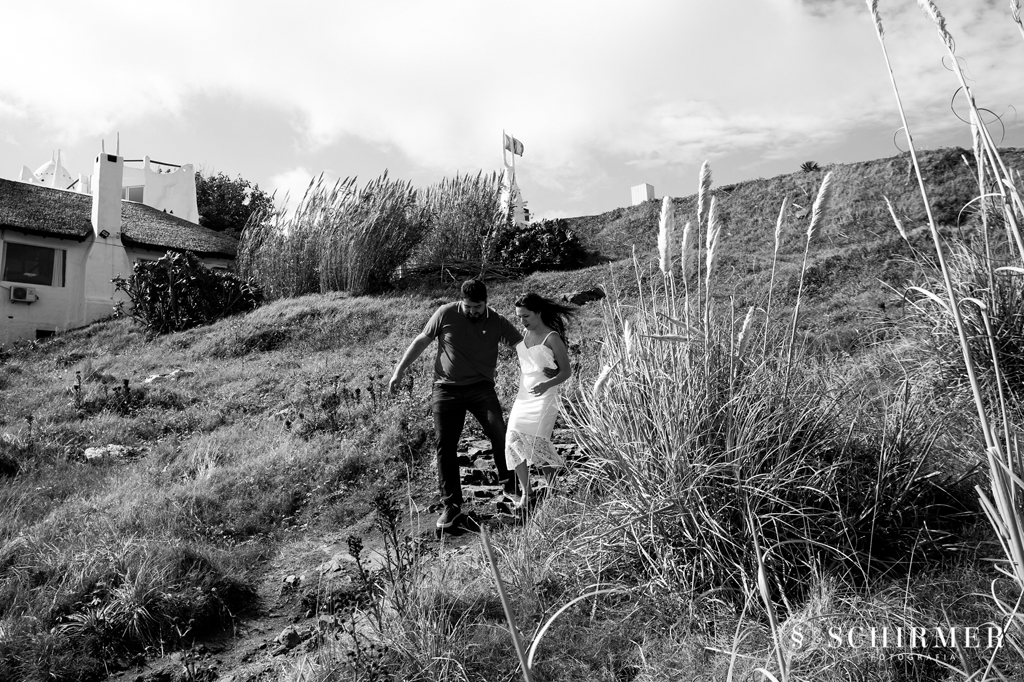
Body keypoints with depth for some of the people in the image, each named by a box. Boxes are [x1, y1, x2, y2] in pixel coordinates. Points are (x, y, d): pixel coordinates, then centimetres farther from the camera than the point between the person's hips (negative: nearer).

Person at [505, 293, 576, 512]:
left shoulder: (552, 338, -9)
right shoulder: (523, 334, 10)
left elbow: (566, 371, -7)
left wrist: (547, 384, -24)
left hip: (544, 397, -6)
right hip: (523, 396, 6)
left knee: (537, 441, -16)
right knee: (514, 439, -6)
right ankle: (525, 494, 3)